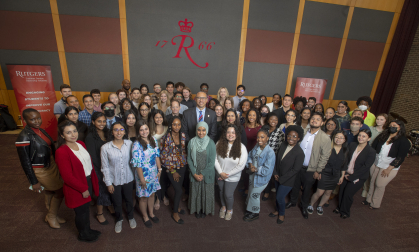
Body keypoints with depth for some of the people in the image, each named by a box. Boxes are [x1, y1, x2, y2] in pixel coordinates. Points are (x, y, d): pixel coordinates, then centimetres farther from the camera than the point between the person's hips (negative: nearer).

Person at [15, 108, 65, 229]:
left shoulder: (40, 130, -1)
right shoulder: (24, 137, -22)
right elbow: (25, 162, -19)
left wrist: (55, 162, 15)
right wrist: (34, 182, -15)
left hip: (51, 165, 7)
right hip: (41, 171, -7)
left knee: (50, 192, 21)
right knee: (60, 191, 4)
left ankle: (51, 216, 41)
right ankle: (51, 216, 27)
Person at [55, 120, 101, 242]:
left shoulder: (80, 144, -1)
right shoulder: (61, 152, -23)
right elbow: (68, 177, -22)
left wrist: (93, 181, 5)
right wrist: (83, 189, -16)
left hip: (88, 181, 7)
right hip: (77, 188, -7)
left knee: (86, 208, 25)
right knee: (81, 212, 16)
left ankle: (87, 230, 49)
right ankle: (83, 235, 42)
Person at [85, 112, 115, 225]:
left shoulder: (107, 133, 4)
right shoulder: (90, 137, -14)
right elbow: (92, 155, -13)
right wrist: (101, 168, -11)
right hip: (98, 168, -5)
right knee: (102, 190, 6)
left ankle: (109, 205, 42)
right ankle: (99, 214, 29)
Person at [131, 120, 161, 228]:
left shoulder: (153, 140, -3)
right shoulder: (137, 144, -21)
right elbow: (137, 163, -19)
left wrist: (159, 169, 5)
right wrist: (142, 179, -17)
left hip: (154, 173, 5)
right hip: (143, 174, -5)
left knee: (152, 194, 21)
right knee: (144, 197, 14)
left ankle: (151, 213, 45)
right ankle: (145, 216, 39)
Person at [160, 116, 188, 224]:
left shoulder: (183, 135, -2)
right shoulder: (166, 138, -18)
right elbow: (164, 156, -14)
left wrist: (185, 163, 5)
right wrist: (173, 171, -12)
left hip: (182, 166, 5)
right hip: (171, 167, -4)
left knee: (179, 187, 16)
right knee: (179, 190, -2)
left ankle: (176, 206, 42)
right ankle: (175, 213, 22)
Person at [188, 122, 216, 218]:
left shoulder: (211, 143, -15)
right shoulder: (191, 142, -9)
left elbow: (211, 162, -11)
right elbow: (189, 159, -4)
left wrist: (202, 174, -11)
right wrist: (194, 173, -8)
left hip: (207, 174, -1)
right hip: (194, 173, 2)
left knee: (206, 192, 15)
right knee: (195, 192, 16)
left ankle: (205, 210, 41)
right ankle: (197, 209, 42)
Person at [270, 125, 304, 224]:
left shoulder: (299, 153, -22)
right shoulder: (283, 144, -6)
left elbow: (295, 170, -19)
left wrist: (281, 179, -13)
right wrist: (275, 173, -4)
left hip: (287, 180, -5)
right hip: (278, 177, 5)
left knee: (280, 197, 5)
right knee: (277, 196, 20)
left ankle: (282, 214, 34)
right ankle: (278, 210, 47)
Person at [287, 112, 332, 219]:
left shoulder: (325, 138, -12)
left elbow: (325, 156, -10)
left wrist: (318, 171, -9)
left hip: (310, 170, -2)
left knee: (307, 189, 17)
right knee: (295, 186, 20)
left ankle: (304, 207, 41)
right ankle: (293, 201, 45)